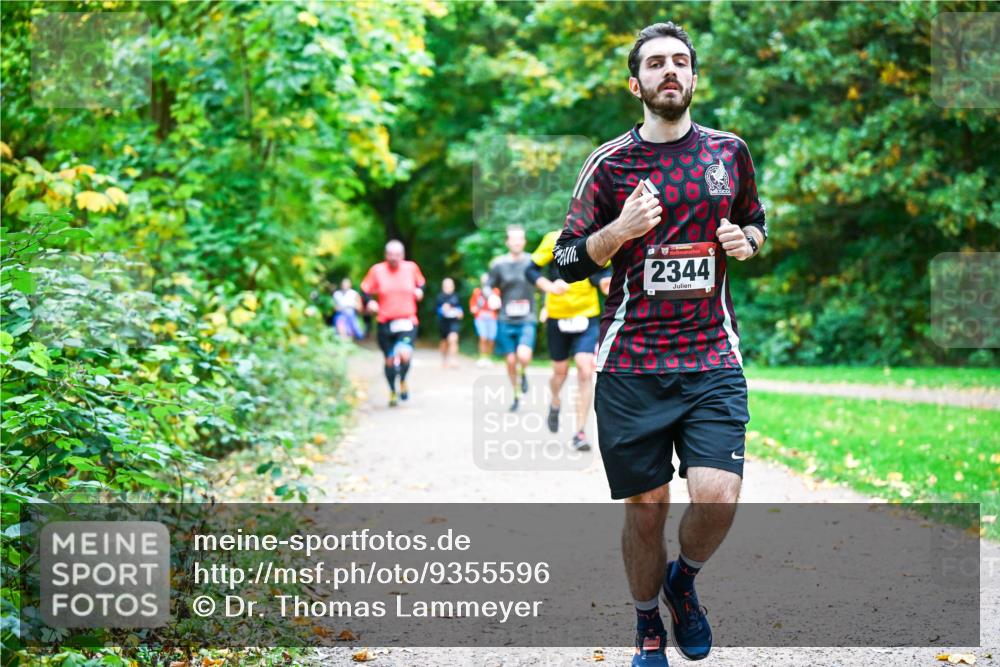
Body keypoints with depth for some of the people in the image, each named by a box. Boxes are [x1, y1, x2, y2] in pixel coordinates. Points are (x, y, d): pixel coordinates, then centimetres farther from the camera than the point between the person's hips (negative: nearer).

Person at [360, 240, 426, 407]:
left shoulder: (411, 268, 0)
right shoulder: (377, 271, -4)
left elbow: (421, 283, 19)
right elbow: (365, 290, 5)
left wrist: (420, 291, -1)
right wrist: (370, 301, -14)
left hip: (407, 322, -1)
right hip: (385, 323, 1)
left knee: (404, 354, -23)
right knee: (389, 360, 9)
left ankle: (403, 381, 8)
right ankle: (392, 392, 33)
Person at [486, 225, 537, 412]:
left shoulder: (532, 262, 1)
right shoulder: (498, 264, 1)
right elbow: (488, 286, 6)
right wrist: (491, 296, -15)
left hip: (527, 320, -1)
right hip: (506, 321, 1)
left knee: (524, 355, -22)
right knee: (511, 360, 4)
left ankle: (524, 374, 13)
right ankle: (516, 395, 26)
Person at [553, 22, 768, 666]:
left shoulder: (730, 152, 9)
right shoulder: (609, 163, 3)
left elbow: (756, 221, 25)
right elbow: (566, 261, 4)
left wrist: (746, 241, 2)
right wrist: (619, 231, -14)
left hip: (713, 360, 1)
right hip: (631, 365, -1)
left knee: (717, 498, -15)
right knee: (646, 509, 3)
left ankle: (683, 579, 18)